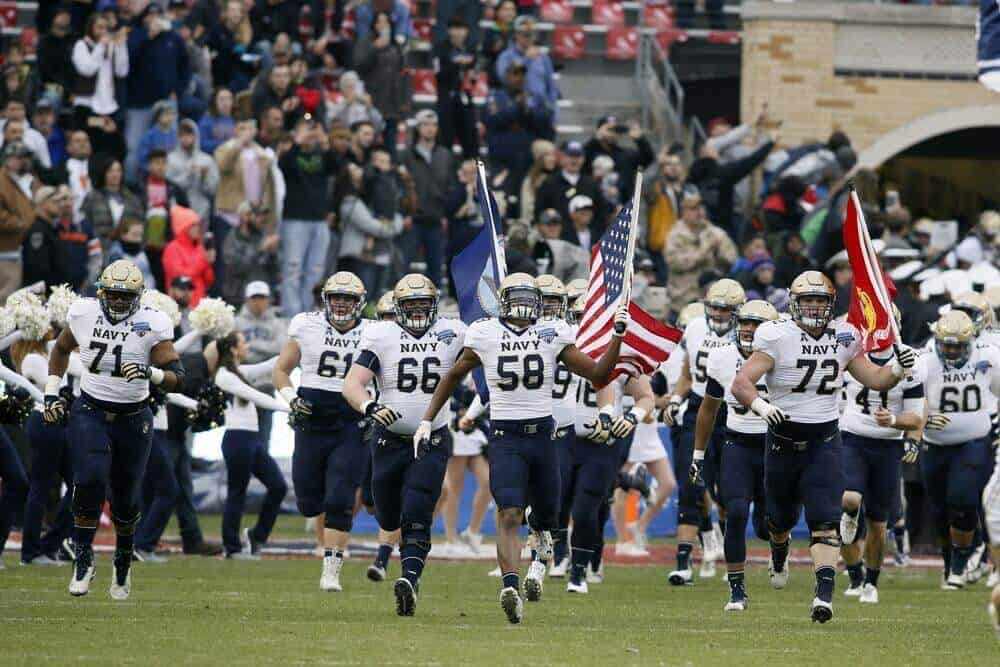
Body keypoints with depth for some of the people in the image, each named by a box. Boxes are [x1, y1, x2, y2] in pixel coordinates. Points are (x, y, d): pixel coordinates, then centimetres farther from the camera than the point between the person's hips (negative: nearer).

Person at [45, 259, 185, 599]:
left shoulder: (151, 325, -13)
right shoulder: (84, 315, -5)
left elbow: (177, 377, -16)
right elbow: (61, 349, 17)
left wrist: (150, 372, -36)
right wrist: (51, 393, 10)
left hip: (132, 420, 0)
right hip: (90, 413, 0)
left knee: (126, 498, 8)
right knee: (90, 480, -22)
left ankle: (123, 561, 36)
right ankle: (84, 558, -7)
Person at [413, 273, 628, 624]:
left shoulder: (552, 335, 2)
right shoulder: (485, 335, 0)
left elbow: (598, 374, 4)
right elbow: (453, 376, 13)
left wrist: (617, 337, -9)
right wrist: (427, 421, 11)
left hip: (542, 435, 2)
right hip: (505, 437, -2)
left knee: (545, 517, 11)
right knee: (510, 516, -18)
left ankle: (542, 555, 45)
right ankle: (511, 587, -27)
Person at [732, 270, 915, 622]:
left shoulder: (843, 338, 0)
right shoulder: (778, 337, -12)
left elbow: (874, 379, 11)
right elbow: (741, 383, -17)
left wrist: (898, 368, -10)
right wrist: (762, 406, -37)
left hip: (824, 441, 1)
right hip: (783, 438, -1)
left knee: (825, 521, -14)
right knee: (781, 516, 18)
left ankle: (824, 594, -22)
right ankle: (779, 555, 53)